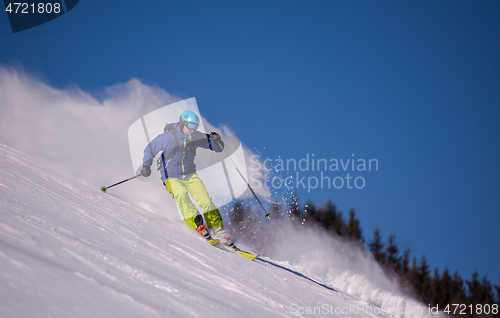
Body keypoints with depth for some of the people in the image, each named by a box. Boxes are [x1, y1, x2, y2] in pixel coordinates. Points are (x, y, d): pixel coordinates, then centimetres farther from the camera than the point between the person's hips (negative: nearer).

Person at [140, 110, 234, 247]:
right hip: (172, 177, -3)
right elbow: (150, 149, -2)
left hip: (190, 175, 3)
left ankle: (219, 229, -5)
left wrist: (216, 140, -21)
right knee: (181, 195, -31)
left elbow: (218, 148, 1)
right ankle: (199, 227, -32)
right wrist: (146, 165, -17)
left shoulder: (196, 137, -7)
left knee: (205, 200, -14)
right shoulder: (167, 137, -17)